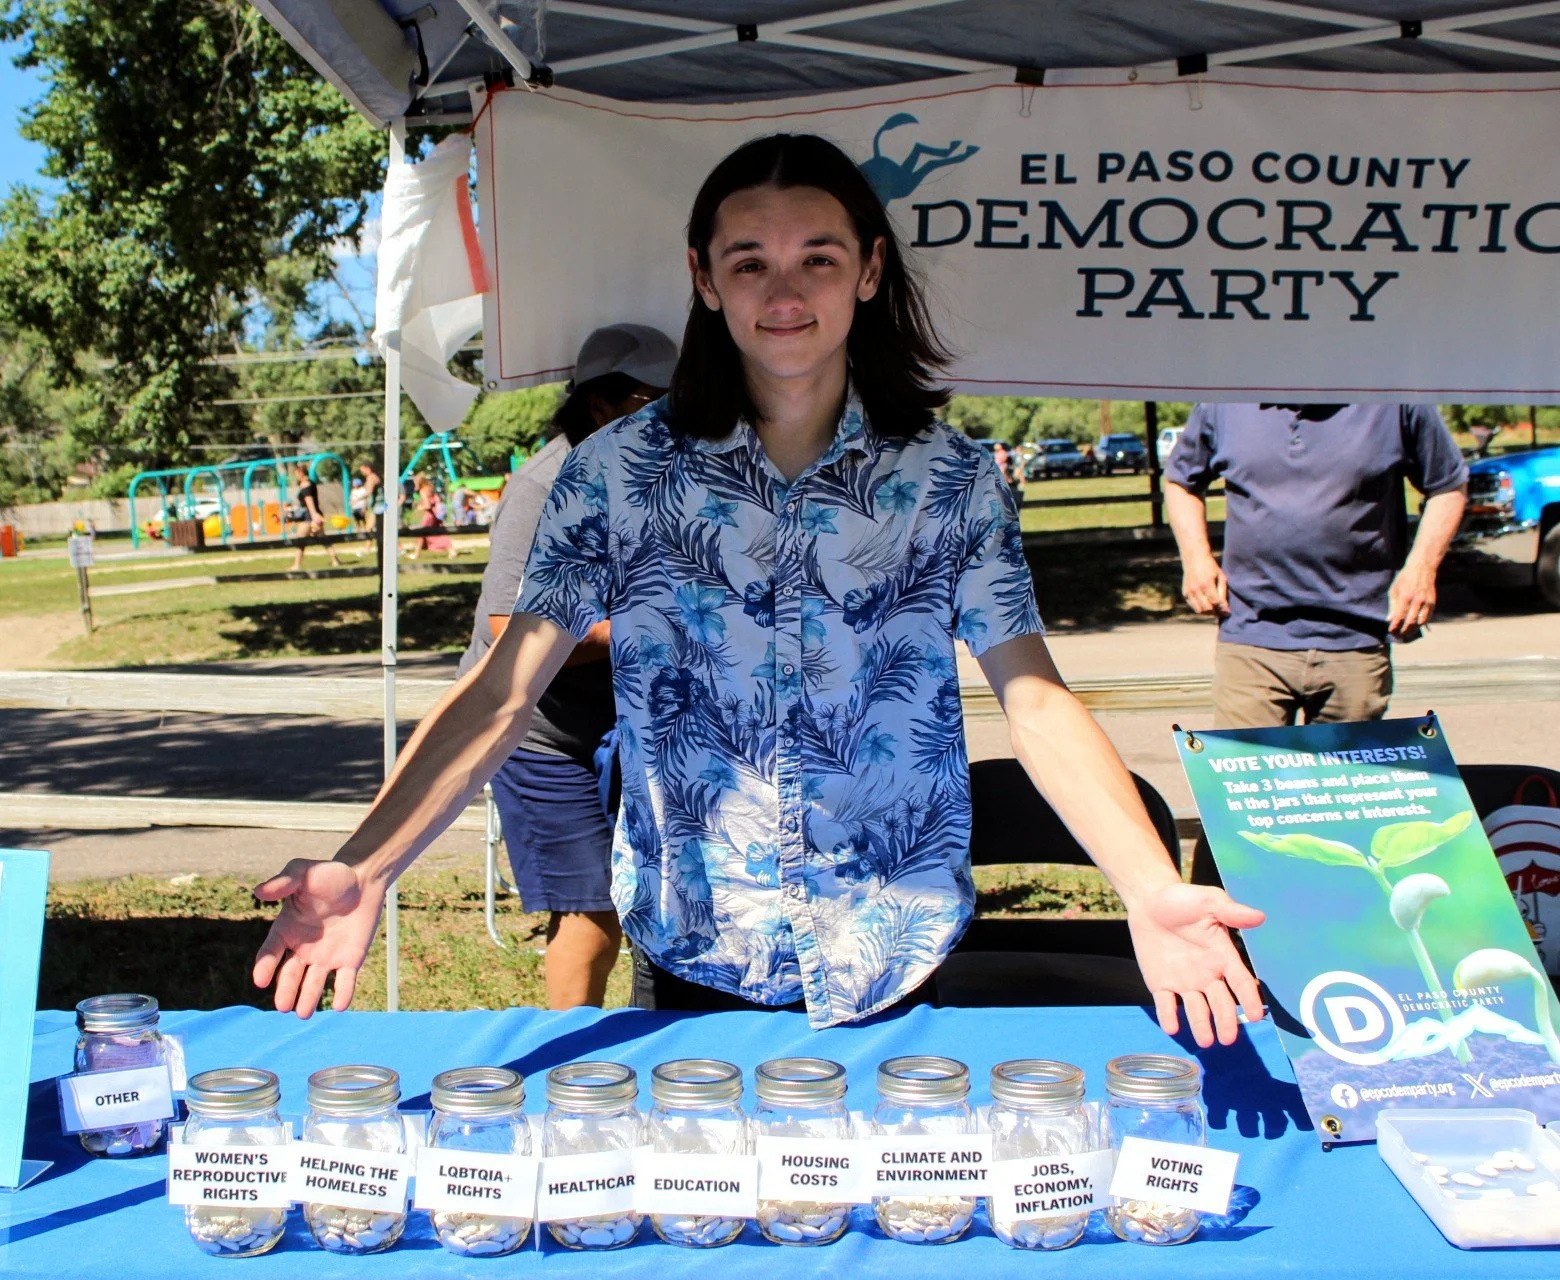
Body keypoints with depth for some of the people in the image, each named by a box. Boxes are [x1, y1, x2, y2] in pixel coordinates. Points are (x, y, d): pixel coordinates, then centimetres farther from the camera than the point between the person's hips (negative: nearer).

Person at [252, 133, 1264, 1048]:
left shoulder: (951, 478, -5)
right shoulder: (619, 473, -6)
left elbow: (1038, 702, -13)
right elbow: (504, 694, -13)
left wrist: (1152, 891, -29)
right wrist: (363, 871, -28)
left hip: (899, 970, 0)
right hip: (694, 965, 0)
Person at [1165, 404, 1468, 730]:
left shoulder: (1395, 403, -1)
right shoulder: (1223, 402, 3)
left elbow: (1449, 485, 10)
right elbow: (1181, 480, 18)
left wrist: (1422, 568, -4)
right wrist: (1195, 557, 2)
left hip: (1356, 644, 0)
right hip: (1251, 640, 0)